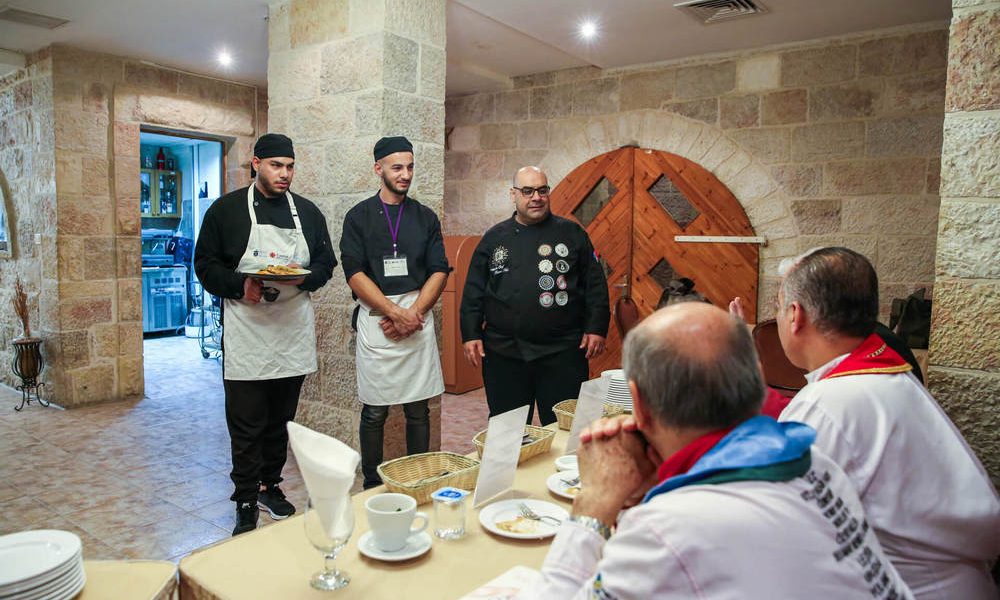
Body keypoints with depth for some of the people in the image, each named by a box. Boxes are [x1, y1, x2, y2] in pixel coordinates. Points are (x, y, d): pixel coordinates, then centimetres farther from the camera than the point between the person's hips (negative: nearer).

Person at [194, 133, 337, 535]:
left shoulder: (307, 212, 9)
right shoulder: (226, 210, 1)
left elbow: (326, 263, 12)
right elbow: (205, 264, 2)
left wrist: (305, 277, -10)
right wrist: (239, 286, -16)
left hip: (294, 332, 3)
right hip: (246, 333, -3)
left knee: (281, 419, 14)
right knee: (246, 424, 1)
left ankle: (270, 485, 30)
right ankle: (246, 502, 14)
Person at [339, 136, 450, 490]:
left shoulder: (425, 218, 11)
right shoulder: (359, 217, 5)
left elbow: (439, 272, 5)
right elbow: (355, 275, -5)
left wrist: (412, 314, -8)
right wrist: (396, 312, -13)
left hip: (418, 320, 2)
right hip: (375, 320, -2)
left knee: (419, 410, 6)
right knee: (374, 411, 4)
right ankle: (372, 487, 17)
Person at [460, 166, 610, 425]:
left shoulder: (572, 233, 6)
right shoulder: (495, 238, 8)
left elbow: (595, 285, 5)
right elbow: (474, 291, 9)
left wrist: (596, 329, -3)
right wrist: (471, 334, 2)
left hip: (563, 352, -1)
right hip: (504, 352, 1)